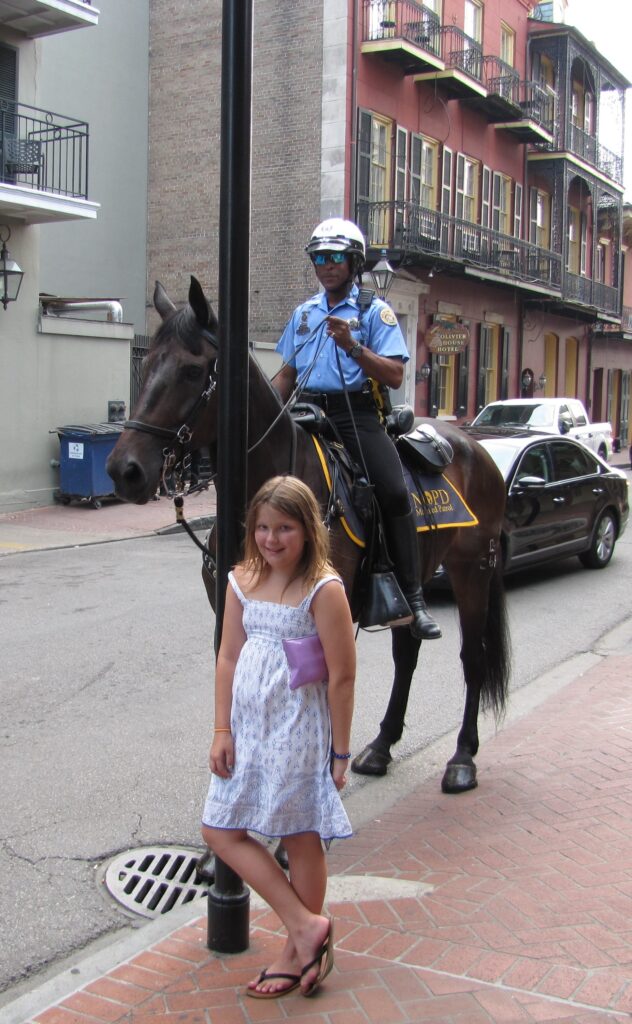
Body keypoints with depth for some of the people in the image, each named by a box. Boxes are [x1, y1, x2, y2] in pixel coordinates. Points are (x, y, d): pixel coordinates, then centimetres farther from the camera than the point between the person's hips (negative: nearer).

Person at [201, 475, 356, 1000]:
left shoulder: (324, 590, -16)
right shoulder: (243, 581, 2)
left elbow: (342, 676, -14)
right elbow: (228, 657, 5)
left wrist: (340, 752, -11)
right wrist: (222, 730, 1)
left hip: (298, 732, -7)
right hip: (247, 729, 7)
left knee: (301, 839, 7)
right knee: (220, 830, 8)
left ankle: (297, 953, 24)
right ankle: (306, 926, 16)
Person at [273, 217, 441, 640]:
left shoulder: (375, 312, 4)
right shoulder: (304, 313, 20)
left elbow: (395, 375, -5)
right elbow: (288, 374, 26)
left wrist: (353, 347, -18)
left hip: (357, 414, -5)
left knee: (395, 492, -25)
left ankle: (414, 598, -21)